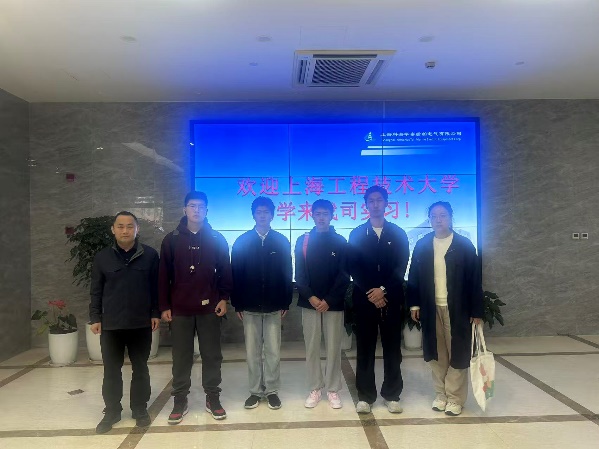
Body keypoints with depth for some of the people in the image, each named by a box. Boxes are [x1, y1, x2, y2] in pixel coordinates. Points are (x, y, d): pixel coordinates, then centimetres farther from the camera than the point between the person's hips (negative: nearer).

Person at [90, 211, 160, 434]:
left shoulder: (150, 255, -3)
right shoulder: (102, 257, 1)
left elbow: (156, 287, 1)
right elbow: (96, 291, 6)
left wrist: (156, 313, -2)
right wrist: (95, 318, 3)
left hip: (141, 324, -1)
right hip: (111, 324, 1)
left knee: (140, 369, 11)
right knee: (111, 371, 10)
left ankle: (140, 409, 26)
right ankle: (112, 411, 27)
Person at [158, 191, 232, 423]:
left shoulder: (217, 239, 3)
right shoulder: (171, 239, 3)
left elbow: (225, 271, 4)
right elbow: (164, 275, 3)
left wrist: (223, 298, -4)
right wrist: (164, 306, -1)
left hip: (209, 307, 0)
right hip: (180, 309, 0)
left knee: (212, 354, 7)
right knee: (181, 356, 9)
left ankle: (213, 398, 20)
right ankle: (180, 400, 22)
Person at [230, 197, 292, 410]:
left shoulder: (282, 241, 2)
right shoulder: (242, 241, 1)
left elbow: (287, 274, 2)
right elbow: (236, 275, 1)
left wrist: (286, 303, -1)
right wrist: (237, 304, -2)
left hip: (274, 306, 0)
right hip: (250, 307, 0)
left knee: (273, 351, 6)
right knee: (252, 352, 8)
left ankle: (272, 390, 20)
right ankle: (256, 391, 21)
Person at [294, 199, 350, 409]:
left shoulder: (340, 242, 2)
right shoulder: (303, 241, 4)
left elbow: (344, 276, -2)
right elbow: (299, 275, 1)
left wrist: (329, 300, -11)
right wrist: (311, 297, -12)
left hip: (333, 304, -1)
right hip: (309, 303, 1)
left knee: (333, 348, 4)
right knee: (311, 348, 7)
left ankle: (333, 389, 17)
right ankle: (315, 389, 19)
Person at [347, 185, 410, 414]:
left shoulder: (398, 234, 6)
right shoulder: (356, 234, 6)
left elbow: (401, 268, -2)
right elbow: (354, 269, -2)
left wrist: (383, 290, -14)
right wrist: (371, 293, -12)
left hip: (391, 299, 1)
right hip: (365, 299, 0)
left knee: (392, 348, 7)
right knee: (365, 349, 5)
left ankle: (391, 395, 19)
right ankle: (365, 396, 15)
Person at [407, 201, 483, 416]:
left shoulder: (464, 245, -4)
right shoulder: (422, 245, 3)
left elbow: (475, 280, -4)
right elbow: (414, 276, 5)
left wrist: (476, 311, -6)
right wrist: (414, 303, -1)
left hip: (457, 308, -2)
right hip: (431, 308, 2)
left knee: (457, 353, 6)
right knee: (436, 353, 11)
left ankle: (455, 398, 19)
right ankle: (440, 394, 24)